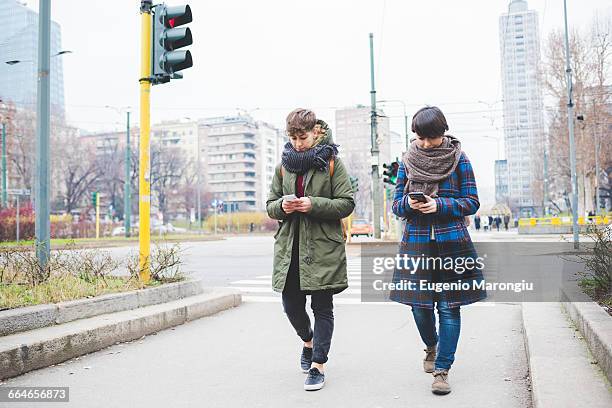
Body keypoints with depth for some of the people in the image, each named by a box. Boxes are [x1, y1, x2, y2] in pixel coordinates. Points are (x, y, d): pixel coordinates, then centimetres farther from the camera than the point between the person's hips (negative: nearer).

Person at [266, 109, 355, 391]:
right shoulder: (284, 164, 9)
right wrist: (282, 206, -10)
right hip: (290, 246, 4)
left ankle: (318, 365, 11)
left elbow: (347, 203, -6)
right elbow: (270, 205, 13)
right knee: (291, 304, 9)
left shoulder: (331, 162, -2)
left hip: (323, 246, -4)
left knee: (322, 307, 2)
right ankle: (308, 341, 39)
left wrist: (314, 204, -20)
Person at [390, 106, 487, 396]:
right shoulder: (407, 161, 7)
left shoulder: (458, 158, 1)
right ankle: (432, 346, 35)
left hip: (452, 243, -2)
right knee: (419, 305, 3)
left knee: (449, 306, -2)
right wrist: (409, 204, -13)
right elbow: (396, 205, 9)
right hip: (416, 242, 2)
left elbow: (472, 202, 0)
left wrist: (439, 205, -14)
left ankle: (442, 370, 8)